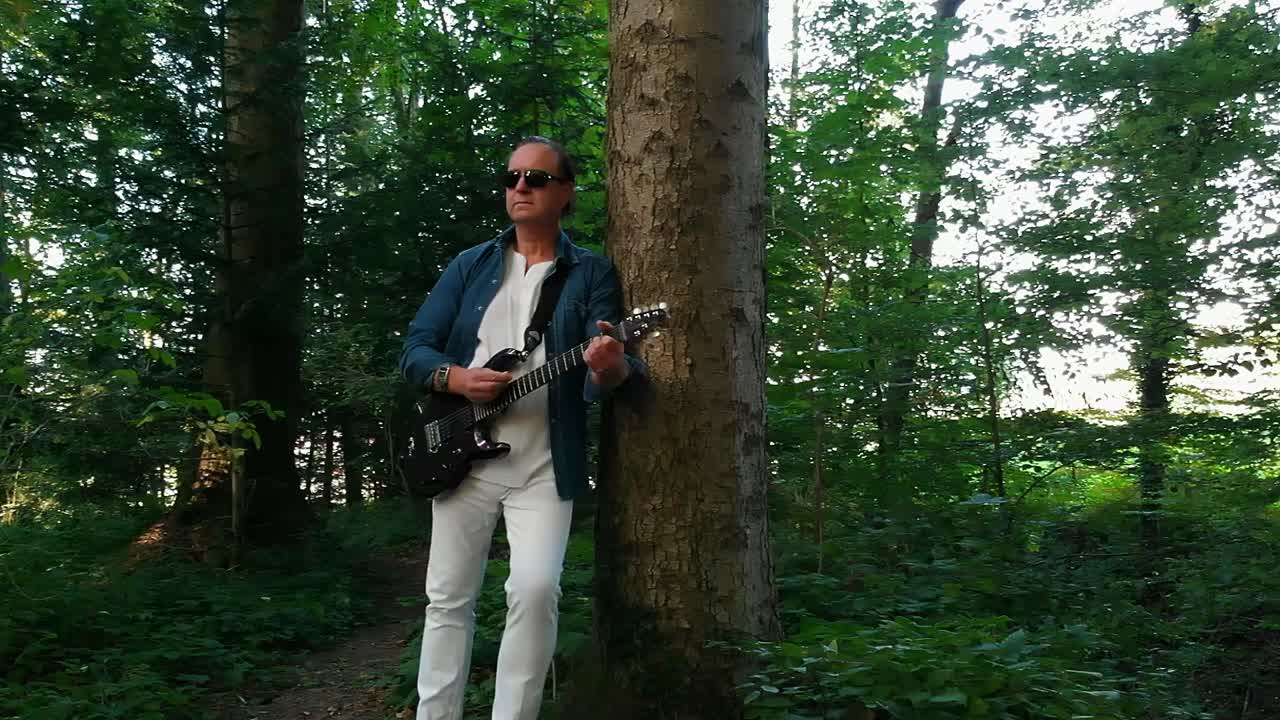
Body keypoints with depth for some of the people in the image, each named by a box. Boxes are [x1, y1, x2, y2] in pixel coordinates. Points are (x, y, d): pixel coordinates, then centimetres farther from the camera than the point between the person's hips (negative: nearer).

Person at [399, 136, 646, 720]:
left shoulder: (592, 272, 2)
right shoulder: (469, 265, 9)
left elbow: (609, 368, -10)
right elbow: (413, 349, 5)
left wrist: (612, 371, -35)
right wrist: (456, 378, -16)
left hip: (544, 466, -2)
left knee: (535, 589, -17)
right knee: (448, 596, 6)